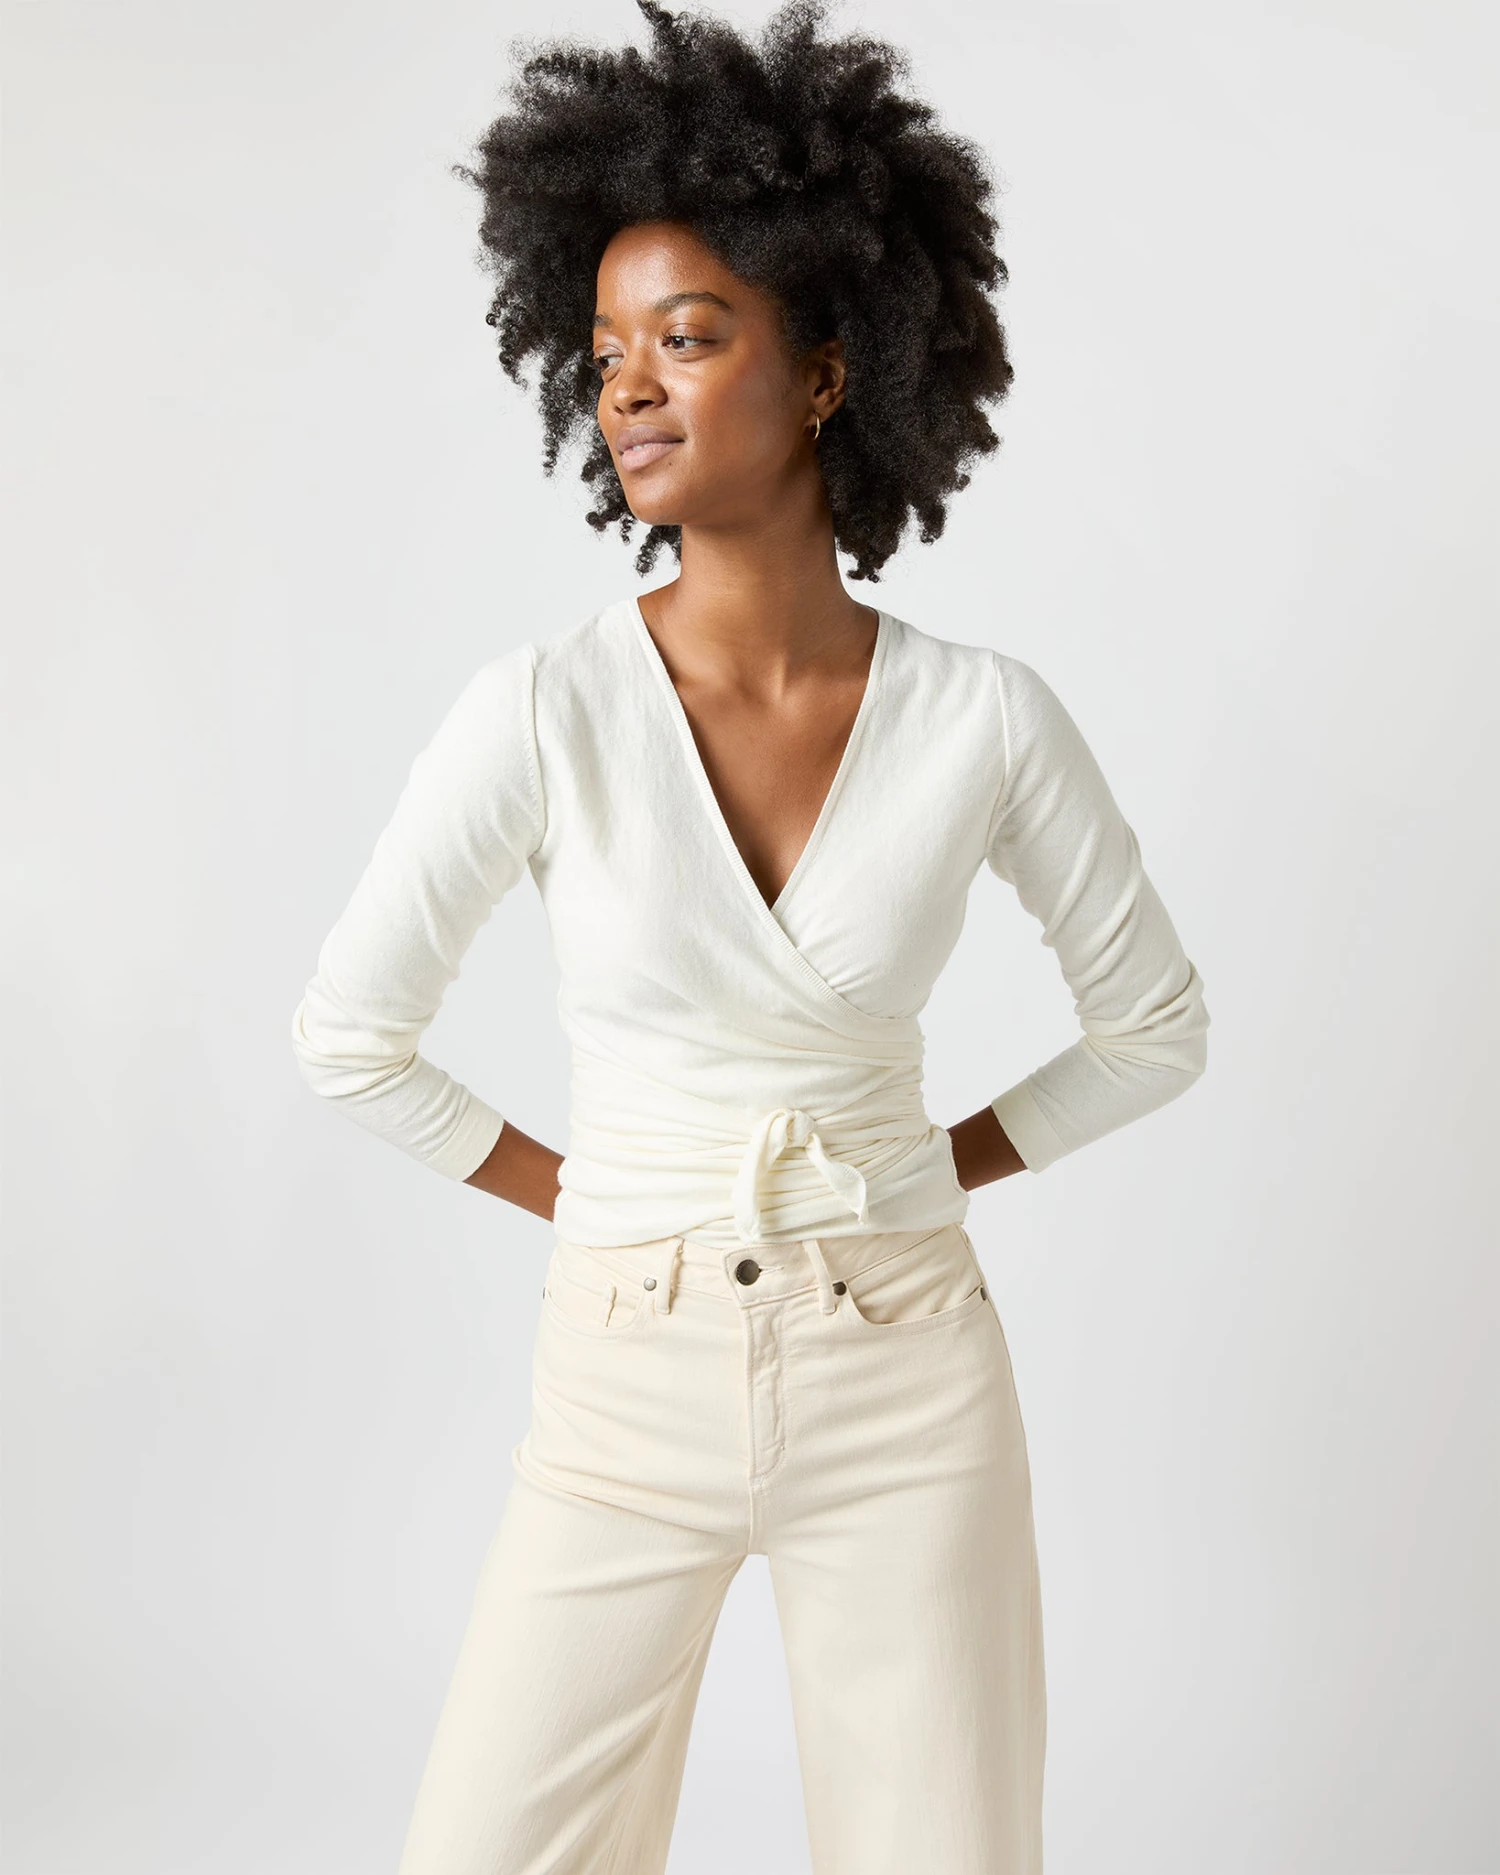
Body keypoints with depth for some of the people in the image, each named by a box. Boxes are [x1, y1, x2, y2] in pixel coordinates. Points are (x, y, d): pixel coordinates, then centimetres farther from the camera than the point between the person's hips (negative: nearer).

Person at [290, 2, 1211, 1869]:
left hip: (905, 1383, 1)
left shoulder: (985, 714, -8)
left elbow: (1156, 1020, 6)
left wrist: (939, 1165, 4)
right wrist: (577, 1195, 2)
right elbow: (350, 1032, -1)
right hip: (628, 1382, 0)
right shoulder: (547, 704, -11)